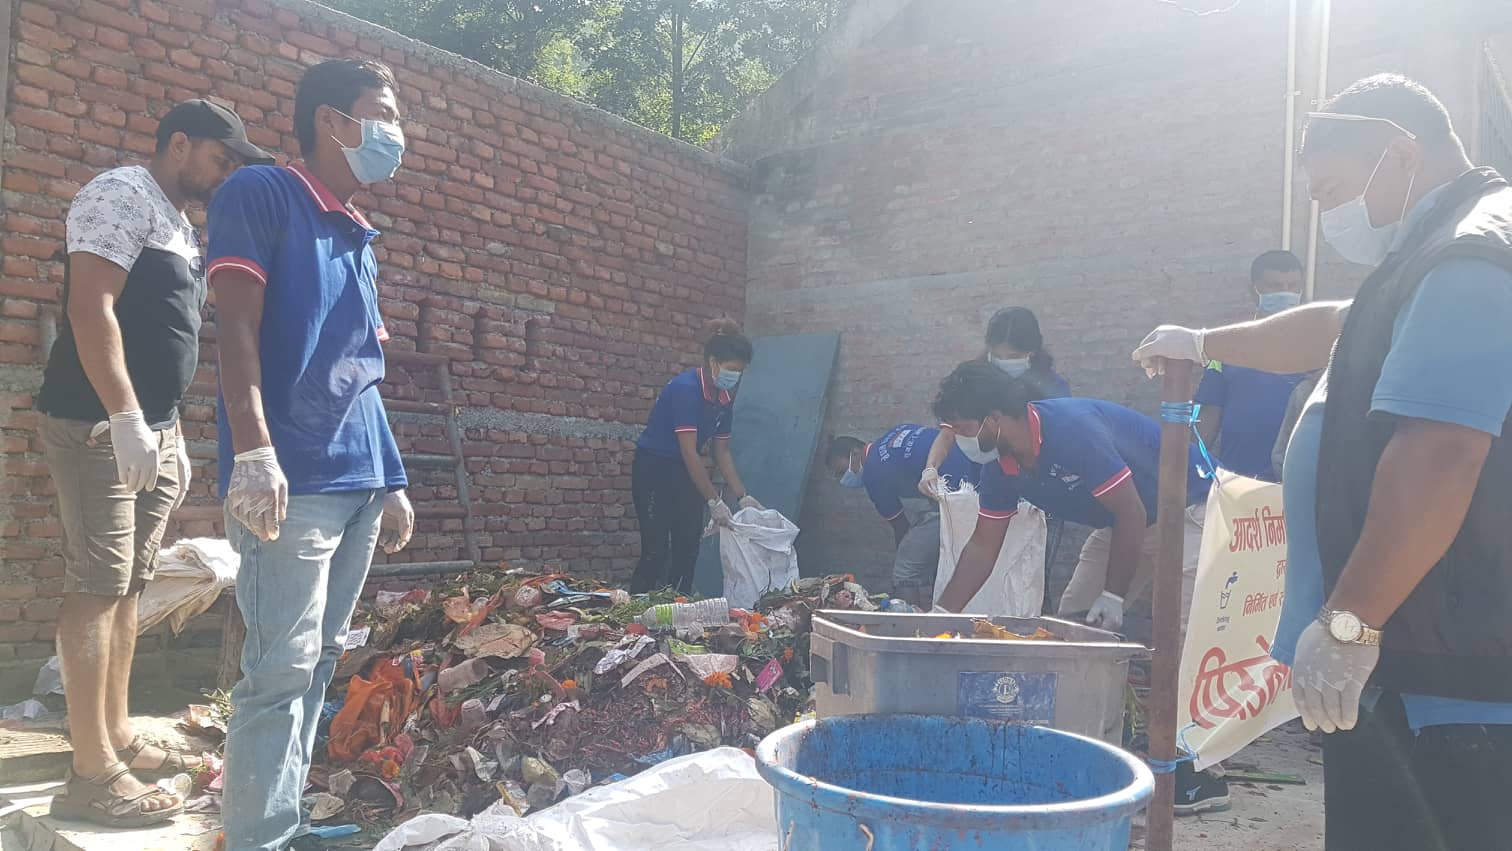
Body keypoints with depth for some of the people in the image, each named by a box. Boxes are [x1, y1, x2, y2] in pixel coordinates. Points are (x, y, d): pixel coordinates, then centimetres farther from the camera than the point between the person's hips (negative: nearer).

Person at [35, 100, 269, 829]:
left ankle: (117, 739, 20)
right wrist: (126, 419, -23)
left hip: (151, 427, 9)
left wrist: (169, 433, 21)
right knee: (97, 587, -9)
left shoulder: (179, 225, 21)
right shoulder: (124, 194, -7)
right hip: (98, 424, -9)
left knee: (127, 587, 12)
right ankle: (92, 773, -6)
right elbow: (91, 307, -18)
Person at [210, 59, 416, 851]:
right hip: (292, 482, -8)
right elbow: (237, 328, -12)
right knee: (279, 672, -8)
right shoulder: (261, 195, -1)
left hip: (358, 485, 8)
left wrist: (392, 481, 18)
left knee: (319, 665, 11)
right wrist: (254, 453, -23)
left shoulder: (360, 240, 21)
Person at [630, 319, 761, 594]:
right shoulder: (686, 388, -24)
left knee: (688, 550, 6)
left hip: (685, 474, 8)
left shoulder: (725, 398, 1)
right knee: (657, 551, -11)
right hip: (654, 470, -8)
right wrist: (714, 502, -27)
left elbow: (722, 452, 7)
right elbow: (689, 451, -27)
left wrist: (743, 497, 0)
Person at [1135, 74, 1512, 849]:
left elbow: (1438, 455, -27)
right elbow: (1337, 329, 35)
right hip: (1407, 659, 10)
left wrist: (1347, 621, -24)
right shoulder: (1444, 256, 18)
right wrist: (1205, 344, 46)